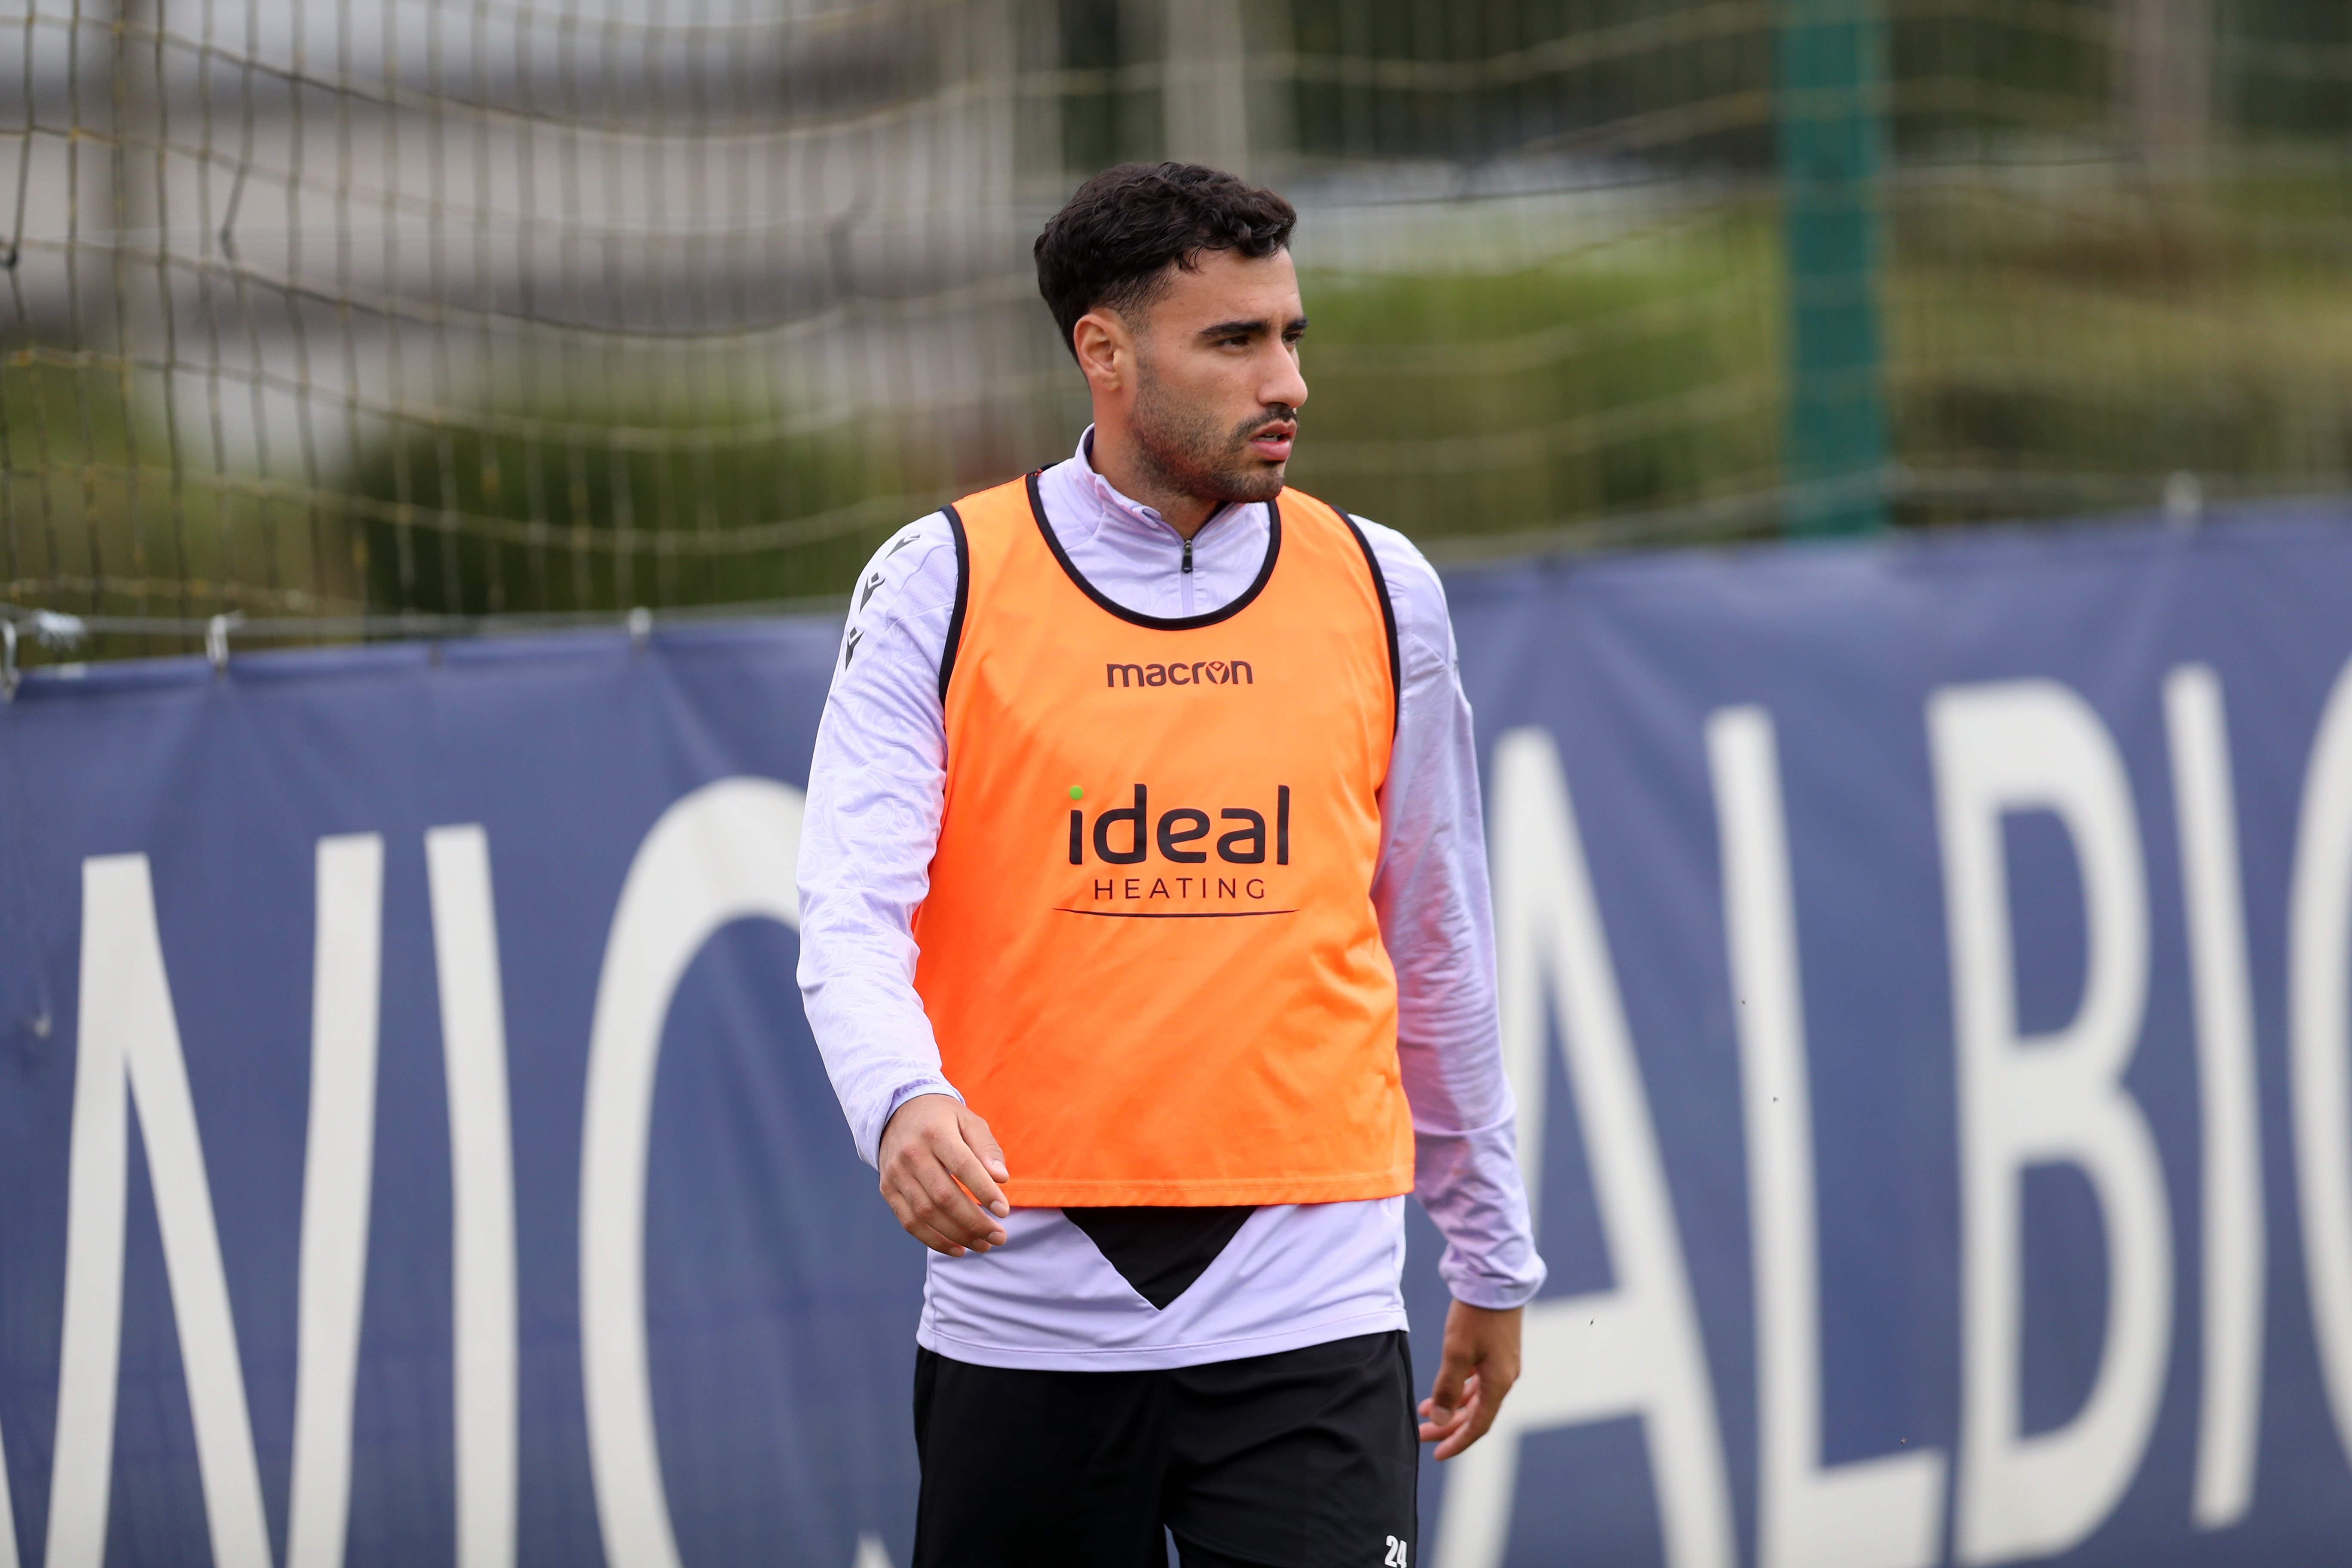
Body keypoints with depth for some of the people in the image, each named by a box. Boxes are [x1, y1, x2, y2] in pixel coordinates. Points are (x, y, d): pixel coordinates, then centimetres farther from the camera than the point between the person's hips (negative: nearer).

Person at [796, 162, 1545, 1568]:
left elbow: (1439, 950, 18)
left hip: (1306, 1307, 1)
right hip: (1024, 1312, -1)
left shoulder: (1379, 591, 9)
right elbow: (852, 909, -7)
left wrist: (1492, 1257, 21)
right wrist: (903, 1103, -28)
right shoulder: (944, 583, 1)